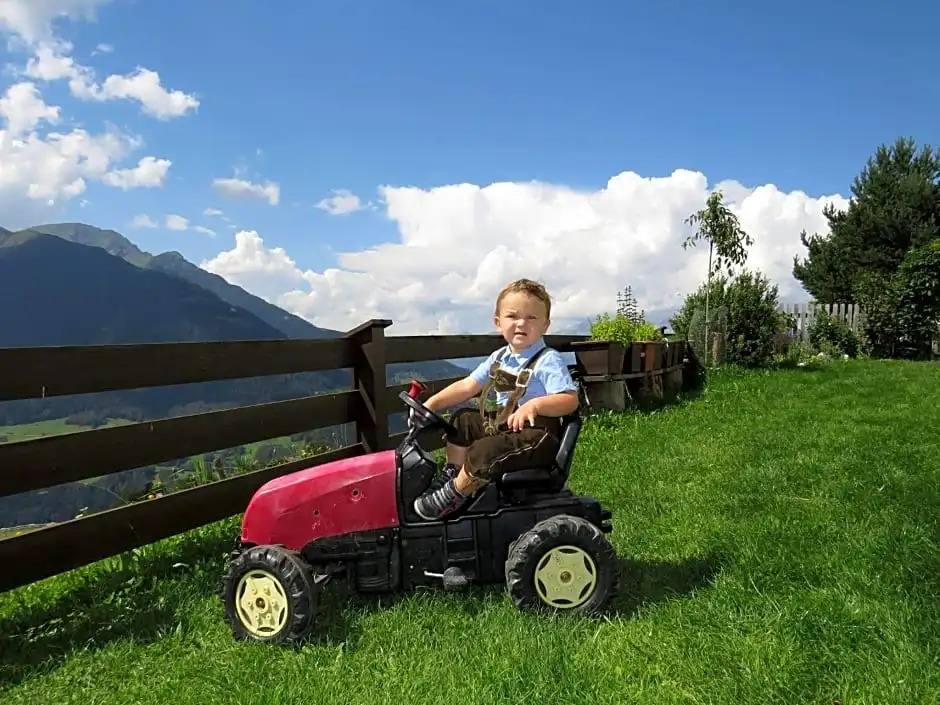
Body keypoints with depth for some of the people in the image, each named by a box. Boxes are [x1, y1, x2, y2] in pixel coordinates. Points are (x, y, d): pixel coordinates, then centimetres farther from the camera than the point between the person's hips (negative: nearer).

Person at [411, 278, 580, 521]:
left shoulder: (548, 361, -15)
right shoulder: (499, 358, 9)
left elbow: (570, 400, -22)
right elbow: (467, 386, 12)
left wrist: (534, 404, -37)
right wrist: (432, 403, 5)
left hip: (536, 433, -9)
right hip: (503, 424, 9)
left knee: (484, 452, -29)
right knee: (463, 420, 18)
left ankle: (453, 496, -5)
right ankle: (452, 476, 20)